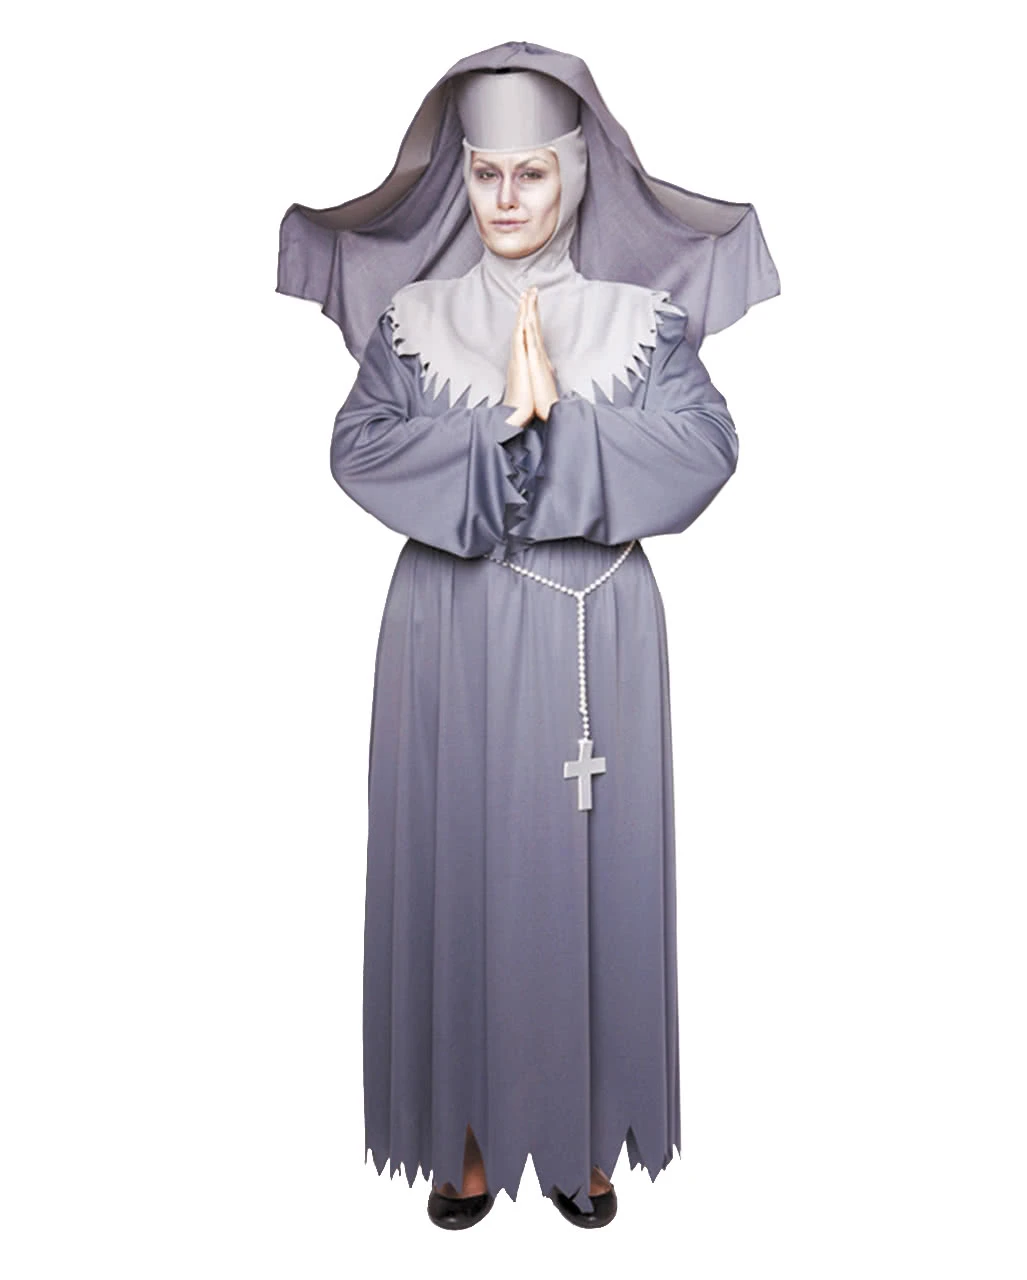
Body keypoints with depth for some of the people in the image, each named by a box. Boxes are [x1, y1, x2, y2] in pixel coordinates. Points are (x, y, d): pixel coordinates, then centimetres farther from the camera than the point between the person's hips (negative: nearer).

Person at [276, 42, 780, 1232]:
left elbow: (705, 446, -8)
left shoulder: (644, 319, 6)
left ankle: (582, 1133, 29)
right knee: (456, 862, 5)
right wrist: (502, 417, -15)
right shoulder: (410, 318, 7)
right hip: (453, 631, 1)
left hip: (594, 632, 0)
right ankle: (470, 1132, 27)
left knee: (587, 864, 7)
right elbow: (358, 450, -6)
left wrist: (555, 411, -15)